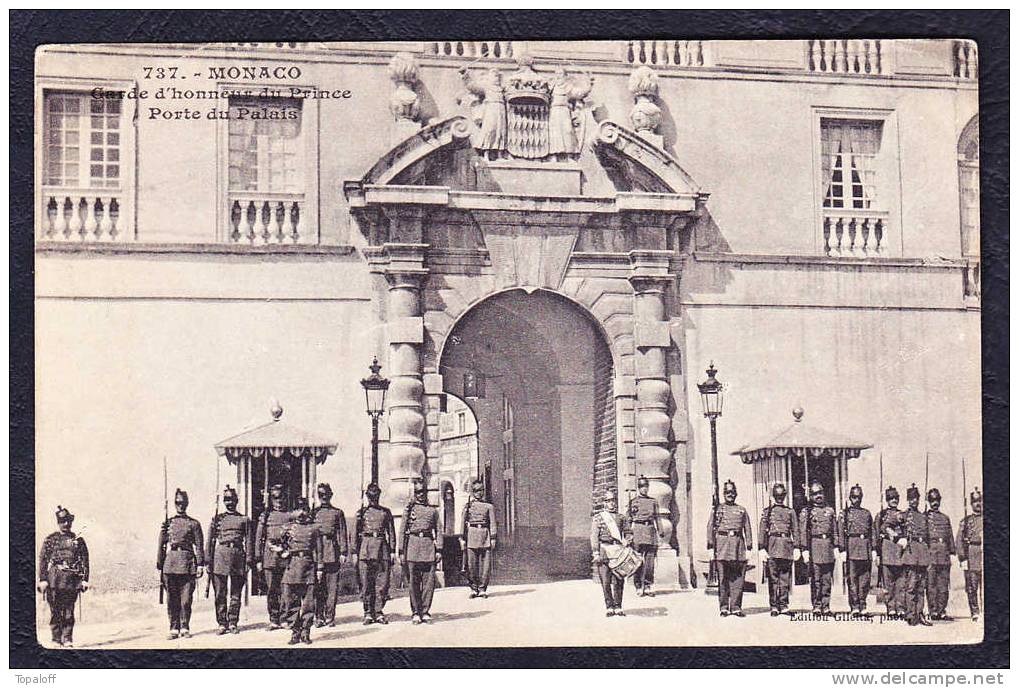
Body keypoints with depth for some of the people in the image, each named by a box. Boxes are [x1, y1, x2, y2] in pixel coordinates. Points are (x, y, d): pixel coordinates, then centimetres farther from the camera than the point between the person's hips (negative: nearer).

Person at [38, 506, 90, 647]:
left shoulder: (78, 540, 12)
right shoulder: (50, 539, 9)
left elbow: (85, 560, 11)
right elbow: (42, 560, 5)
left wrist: (85, 579, 2)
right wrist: (43, 579, -4)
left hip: (72, 580, 1)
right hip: (54, 578, -1)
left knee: (69, 611, -2)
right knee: (55, 610, 0)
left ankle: (67, 639, 1)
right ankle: (56, 638, 6)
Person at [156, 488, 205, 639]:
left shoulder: (194, 524, 8)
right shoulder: (167, 523, 12)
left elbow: (199, 546, 5)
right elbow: (161, 546, 12)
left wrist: (200, 565, -3)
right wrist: (160, 567, 8)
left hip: (188, 564, -1)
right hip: (170, 563, 1)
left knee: (186, 599, -2)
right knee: (172, 600, 1)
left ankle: (185, 628, 8)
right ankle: (174, 629, 6)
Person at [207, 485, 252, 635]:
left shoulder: (244, 519, 11)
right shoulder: (217, 519, 10)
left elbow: (248, 541, 8)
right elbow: (211, 541, 9)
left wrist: (249, 562, 0)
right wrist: (208, 561, 2)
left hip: (238, 555, 0)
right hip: (220, 556, 0)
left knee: (236, 594, 4)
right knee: (220, 594, -1)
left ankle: (233, 623, 10)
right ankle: (222, 624, 4)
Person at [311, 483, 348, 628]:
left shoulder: (338, 513, 10)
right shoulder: (313, 512, 13)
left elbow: (342, 534, 6)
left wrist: (343, 553, -2)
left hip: (333, 554, -1)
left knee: (332, 587, -1)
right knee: (318, 587, -2)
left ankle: (330, 616, 3)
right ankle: (319, 617, 1)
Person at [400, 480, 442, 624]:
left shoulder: (433, 510, 13)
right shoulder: (409, 509, 9)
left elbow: (437, 531, 13)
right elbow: (402, 531, 7)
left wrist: (439, 550, 4)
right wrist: (401, 551, 1)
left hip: (429, 547, 1)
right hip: (412, 546, -1)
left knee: (429, 581, -2)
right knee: (413, 582, -1)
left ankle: (425, 611, 5)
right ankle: (415, 612, 5)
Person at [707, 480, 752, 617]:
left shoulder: (742, 510, 16)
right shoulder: (717, 509, 12)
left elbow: (747, 529, 13)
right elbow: (710, 527, 8)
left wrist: (749, 546, 4)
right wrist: (710, 544, -2)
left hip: (738, 544, 2)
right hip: (722, 544, -1)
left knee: (738, 577, -2)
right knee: (723, 578, -2)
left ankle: (736, 607, 1)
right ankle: (723, 607, 3)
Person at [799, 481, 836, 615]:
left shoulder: (830, 511, 16)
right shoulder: (806, 512, 4)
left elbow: (835, 530, 16)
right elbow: (803, 532, -2)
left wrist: (836, 547, 7)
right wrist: (805, 549, -9)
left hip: (828, 547, 4)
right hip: (814, 547, -3)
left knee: (827, 579, 4)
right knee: (816, 579, -3)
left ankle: (826, 605, 8)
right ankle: (816, 606, 1)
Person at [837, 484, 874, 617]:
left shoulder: (867, 514, 16)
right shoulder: (844, 513, 5)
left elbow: (872, 533, 16)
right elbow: (840, 533, -1)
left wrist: (874, 549, 8)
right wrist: (842, 550, -9)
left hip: (865, 550, 3)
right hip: (851, 550, -3)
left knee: (865, 579, 3)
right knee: (852, 579, -3)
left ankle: (863, 607, 9)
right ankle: (854, 608, -1)